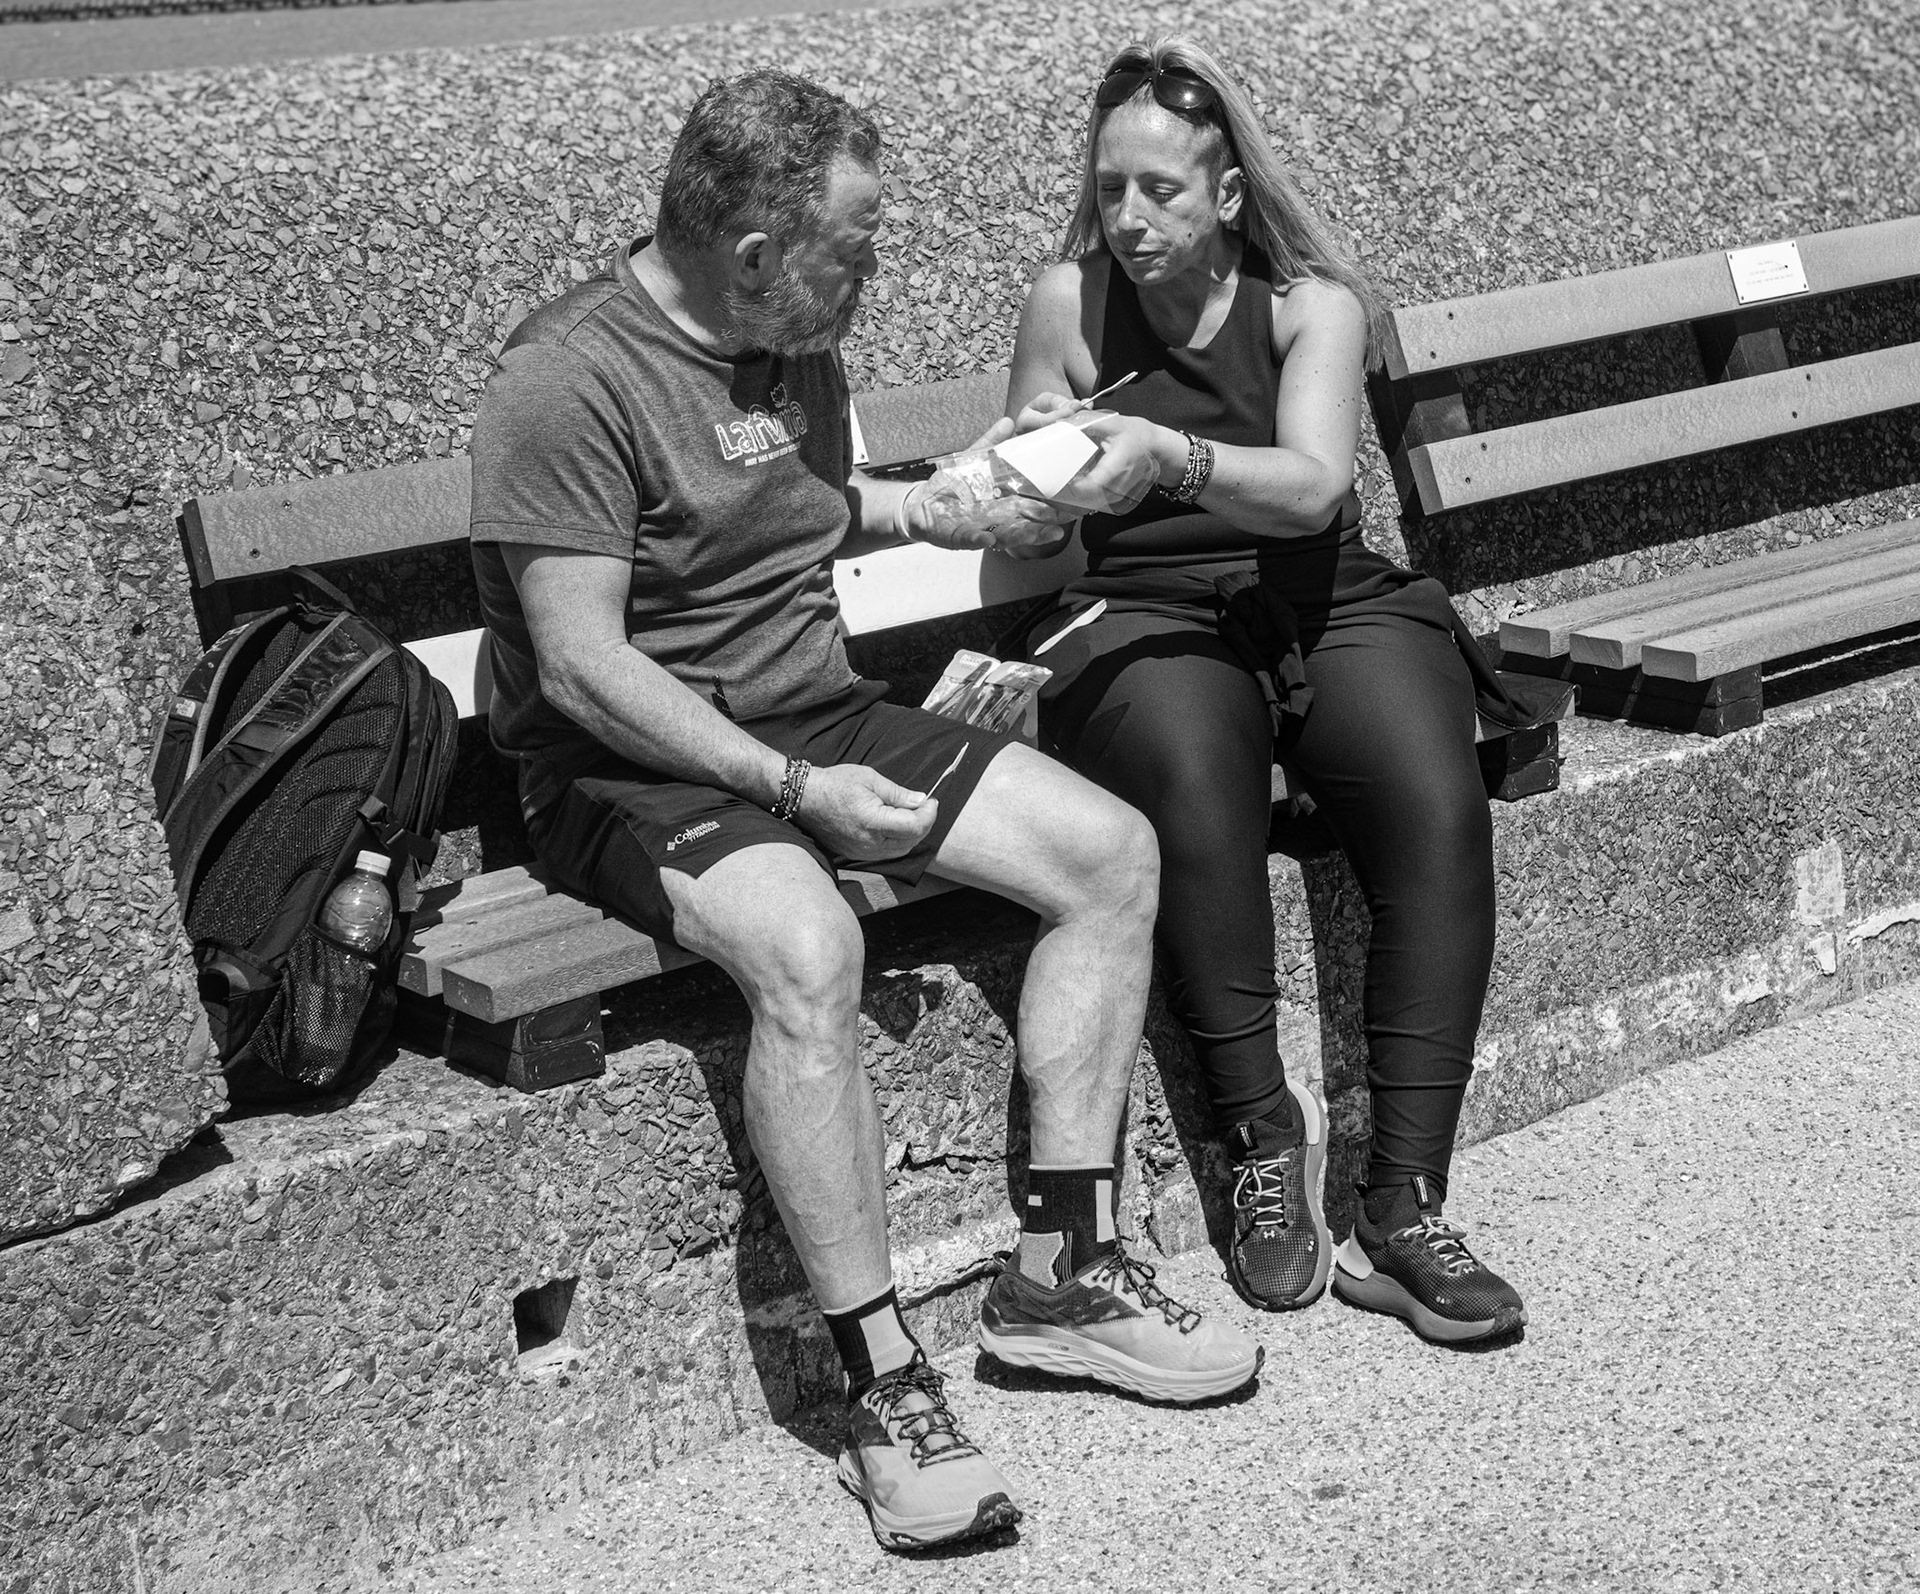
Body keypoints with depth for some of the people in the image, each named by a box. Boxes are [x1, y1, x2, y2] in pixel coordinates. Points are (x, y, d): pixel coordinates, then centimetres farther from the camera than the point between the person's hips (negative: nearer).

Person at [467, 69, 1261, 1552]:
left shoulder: (792, 344, 9)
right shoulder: (572, 380, -18)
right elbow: (580, 667, -22)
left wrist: (947, 512, 15)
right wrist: (788, 788, -25)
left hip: (819, 716, 8)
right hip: (639, 765, -8)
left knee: (1112, 851, -7)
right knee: (808, 948, -38)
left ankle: (1063, 1267, -2)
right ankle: (885, 1385, -26)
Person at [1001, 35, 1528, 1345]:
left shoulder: (1311, 303, 2)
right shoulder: (1070, 304, 4)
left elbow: (1311, 487, -17)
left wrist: (1167, 454, -33)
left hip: (1333, 610, 1)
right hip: (1148, 624, -1)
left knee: (1439, 806, -29)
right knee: (1196, 783, -37)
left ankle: (1402, 1207, -25)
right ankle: (1266, 1132, -20)